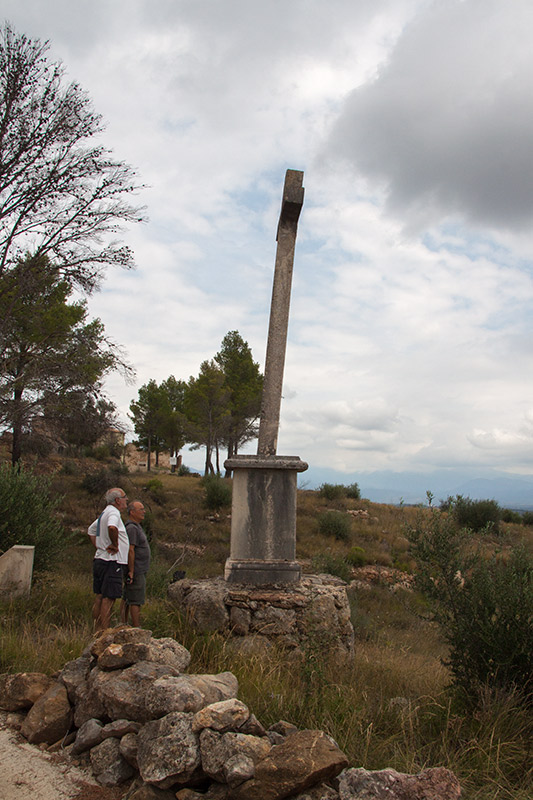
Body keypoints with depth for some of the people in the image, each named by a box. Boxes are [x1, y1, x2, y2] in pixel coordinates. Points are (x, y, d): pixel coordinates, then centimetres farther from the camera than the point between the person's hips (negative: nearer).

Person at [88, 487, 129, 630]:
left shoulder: (104, 513, 17)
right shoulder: (113, 512, -14)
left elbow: (91, 530, 30)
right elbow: (112, 527, -36)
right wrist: (115, 545, -21)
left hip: (100, 559, 10)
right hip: (112, 562, -10)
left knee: (99, 598, 13)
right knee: (109, 599, -7)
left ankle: (97, 632, 19)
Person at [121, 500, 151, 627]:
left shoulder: (137, 527, 16)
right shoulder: (131, 528, -16)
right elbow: (130, 551, -21)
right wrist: (131, 571, -22)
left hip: (138, 570, 10)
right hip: (136, 572, -10)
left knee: (127, 599, 12)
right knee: (136, 601, -7)